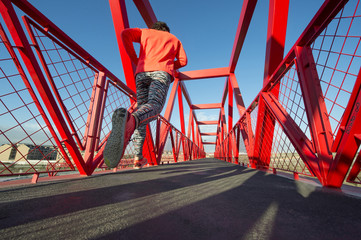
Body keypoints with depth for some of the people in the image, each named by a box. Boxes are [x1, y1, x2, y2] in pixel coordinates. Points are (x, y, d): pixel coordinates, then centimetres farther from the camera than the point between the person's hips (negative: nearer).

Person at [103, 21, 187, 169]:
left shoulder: (144, 32, 34)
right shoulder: (174, 39, 37)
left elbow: (125, 33, 14)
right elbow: (183, 60, 22)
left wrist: (135, 60, 18)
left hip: (142, 72, 2)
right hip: (162, 72, -2)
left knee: (142, 108, 2)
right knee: (154, 106, -25)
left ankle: (138, 157, -8)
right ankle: (130, 121, -61)